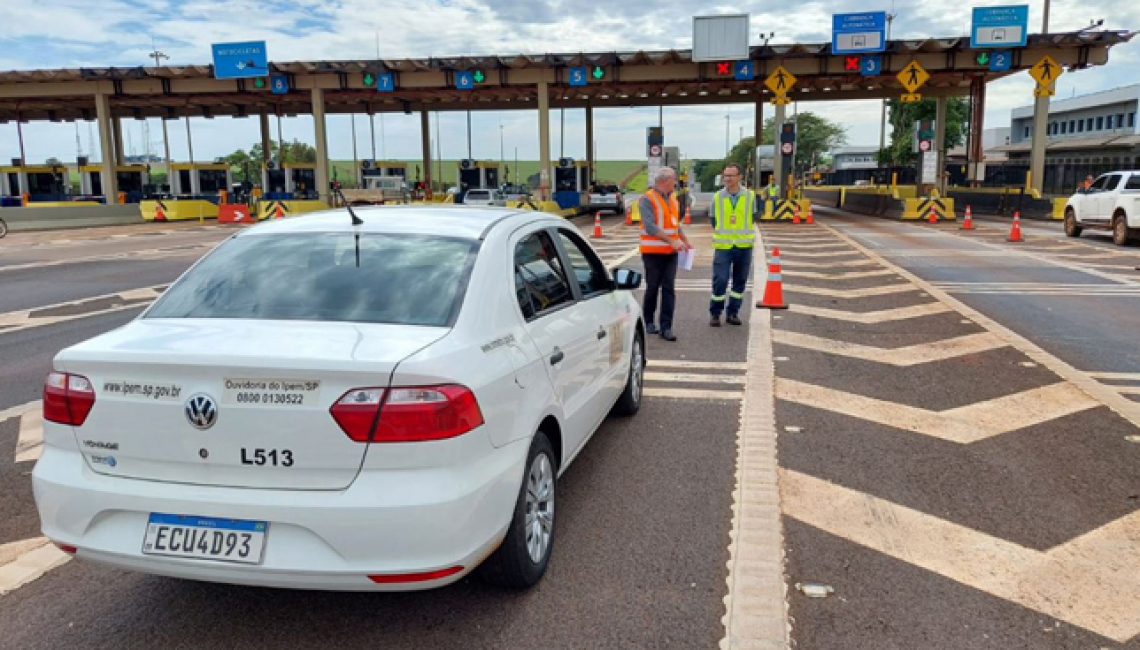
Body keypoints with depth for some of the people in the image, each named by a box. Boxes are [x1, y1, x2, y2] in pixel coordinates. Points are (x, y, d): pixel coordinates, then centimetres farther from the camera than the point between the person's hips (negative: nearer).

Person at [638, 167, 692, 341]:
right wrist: (672, 241, -25)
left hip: (670, 253, 6)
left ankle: (666, 327, -2)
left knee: (669, 289, -2)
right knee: (652, 288, 6)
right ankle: (648, 322, 24)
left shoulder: (673, 199, 14)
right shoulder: (647, 200, -10)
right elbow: (650, 227, -21)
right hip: (653, 252, -5)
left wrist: (685, 242, 19)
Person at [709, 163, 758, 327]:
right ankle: (715, 313, 7)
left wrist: (742, 233, 9)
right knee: (719, 281, -8)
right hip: (723, 246, -1)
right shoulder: (717, 197, 0)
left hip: (744, 246, 1)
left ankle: (733, 313, 21)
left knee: (740, 281, 8)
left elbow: (753, 217, 13)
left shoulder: (750, 196, 0)